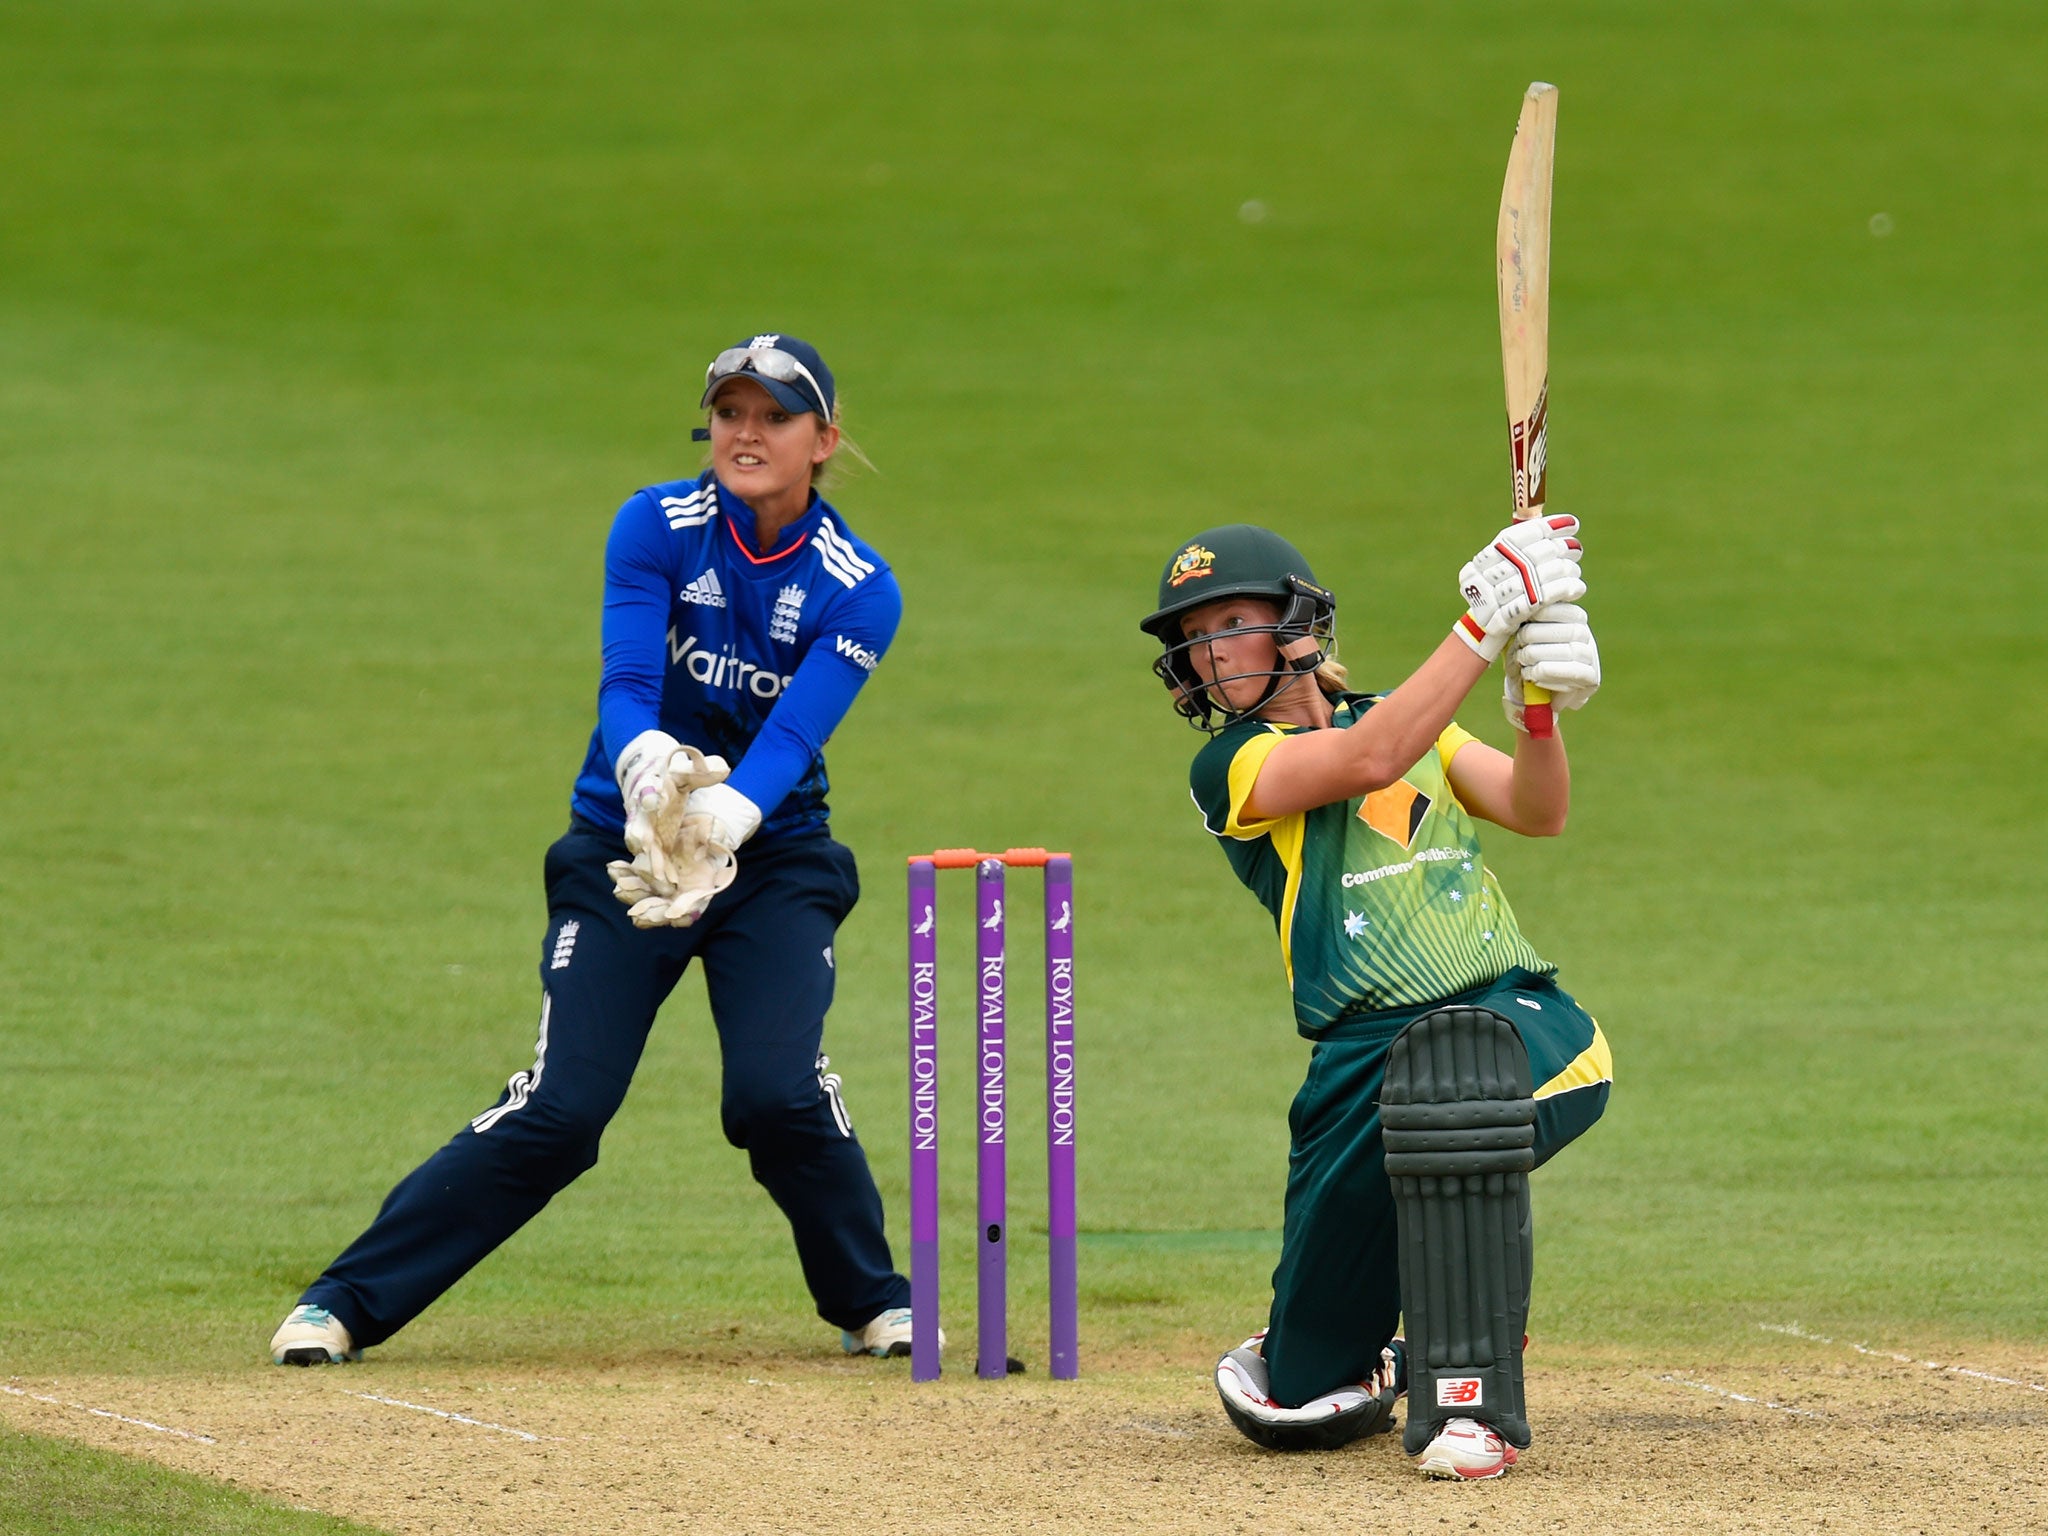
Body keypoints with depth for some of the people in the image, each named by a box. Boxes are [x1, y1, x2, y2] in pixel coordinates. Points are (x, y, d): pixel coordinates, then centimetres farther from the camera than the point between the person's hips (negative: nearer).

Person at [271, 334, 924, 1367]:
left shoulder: (859, 592, -9)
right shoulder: (658, 528, -9)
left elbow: (789, 741, -22)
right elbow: (625, 688, -22)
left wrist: (719, 825, -42)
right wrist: (648, 771, -45)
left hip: (774, 862, 0)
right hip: (616, 853, 0)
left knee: (778, 1094, -21)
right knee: (559, 1109, -13)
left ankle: (872, 1303, 5)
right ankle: (344, 1303, -5)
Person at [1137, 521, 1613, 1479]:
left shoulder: (1409, 718, 17)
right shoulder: (1229, 768, 5)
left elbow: (1537, 812, 2)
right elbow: (1371, 759, -13)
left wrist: (1540, 703, -17)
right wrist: (1486, 621, -20)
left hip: (1523, 1016, 0)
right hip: (1369, 1051, 0)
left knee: (1453, 1077, -41)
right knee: (1298, 1409, 0)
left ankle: (1469, 1399, -30)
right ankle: (1379, 1362, 39)